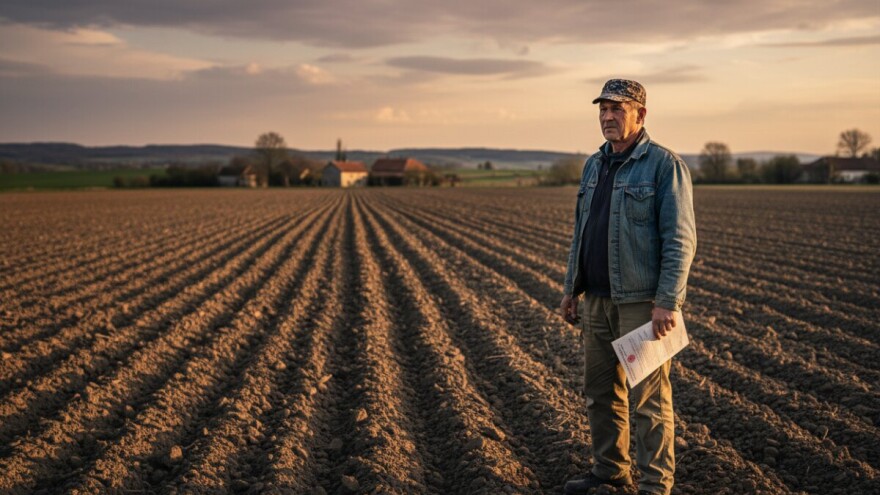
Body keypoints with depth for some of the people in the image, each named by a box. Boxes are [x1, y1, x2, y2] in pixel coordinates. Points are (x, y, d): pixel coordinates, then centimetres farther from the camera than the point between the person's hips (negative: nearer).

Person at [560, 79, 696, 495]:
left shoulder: (665, 164, -10)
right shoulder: (594, 166, 13)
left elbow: (680, 239, -15)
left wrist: (668, 302, -21)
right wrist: (571, 288, 15)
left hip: (642, 301, -7)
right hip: (597, 300, 7)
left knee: (649, 397, 0)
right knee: (600, 391, 14)